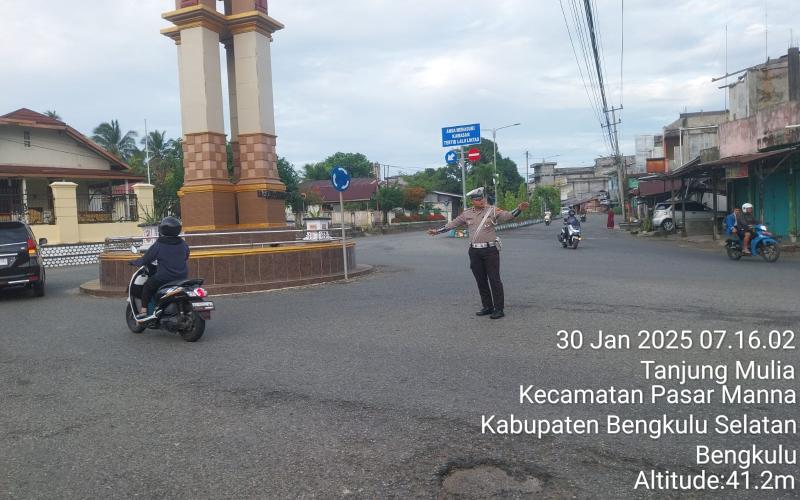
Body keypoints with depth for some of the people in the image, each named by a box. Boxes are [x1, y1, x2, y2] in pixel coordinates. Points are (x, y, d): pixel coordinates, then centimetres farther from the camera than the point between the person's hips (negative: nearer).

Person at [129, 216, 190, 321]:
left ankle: (143, 312, 8)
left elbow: (145, 259, -2)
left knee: (147, 286, 15)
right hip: (182, 278, 5)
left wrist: (135, 262, 17)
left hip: (163, 278, -5)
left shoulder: (158, 245, -9)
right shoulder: (183, 244, 5)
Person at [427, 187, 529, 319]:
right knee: (481, 280, 10)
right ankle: (487, 307, 21)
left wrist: (519, 209, -30)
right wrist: (437, 231, 19)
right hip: (475, 251, 4)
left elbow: (507, 216, -12)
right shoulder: (467, 214, 9)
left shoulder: (493, 210, -1)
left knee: (494, 279, -3)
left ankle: (499, 309, 3)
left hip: (490, 250, -4)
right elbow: (452, 224, 17)